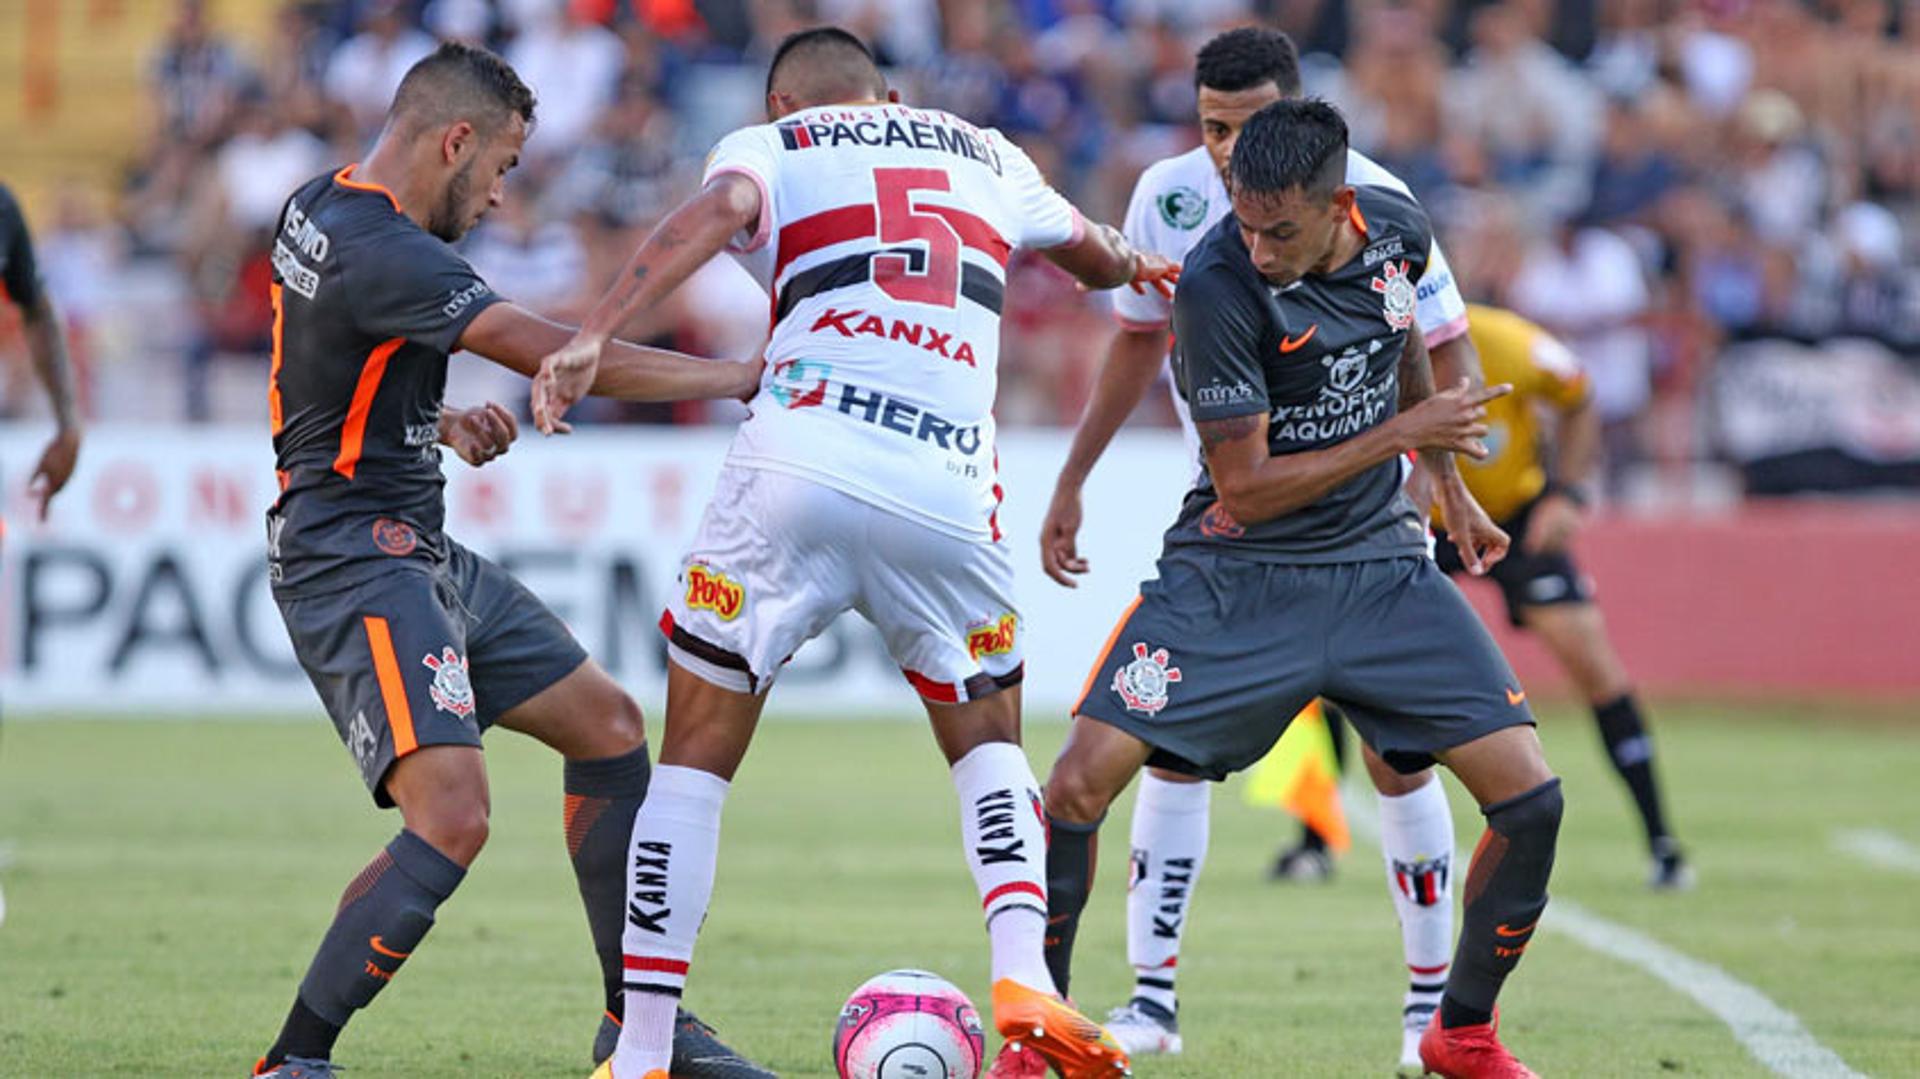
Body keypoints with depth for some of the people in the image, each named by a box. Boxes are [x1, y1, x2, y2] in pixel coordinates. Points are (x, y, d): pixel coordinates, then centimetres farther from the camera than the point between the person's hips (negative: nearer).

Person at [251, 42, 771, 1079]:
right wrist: (739, 376, -20)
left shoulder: (318, 209, 8)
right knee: (452, 816, -24)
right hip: (356, 568, -11)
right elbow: (563, 356, -26)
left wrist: (437, 421, 13)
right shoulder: (383, 252, -23)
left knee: (606, 724, 15)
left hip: (421, 555, 11)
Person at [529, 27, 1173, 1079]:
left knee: (696, 755, 10)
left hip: (798, 469, -2)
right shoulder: (984, 155, 27)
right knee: (987, 741, 24)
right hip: (949, 495, 2)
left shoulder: (770, 146, 16)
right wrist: (1140, 267, 71)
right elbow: (1099, 257, 47)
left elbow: (715, 212, -9)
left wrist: (591, 334, -20)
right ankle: (1023, 976, -1)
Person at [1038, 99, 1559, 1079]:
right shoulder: (1219, 284, -22)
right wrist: (1402, 434, -17)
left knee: (1529, 799, -7)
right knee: (1082, 779, -19)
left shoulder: (1397, 231, -5)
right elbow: (1244, 487, -18)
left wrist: (1448, 485, 24)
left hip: (1380, 566, 4)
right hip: (1236, 574, -4)